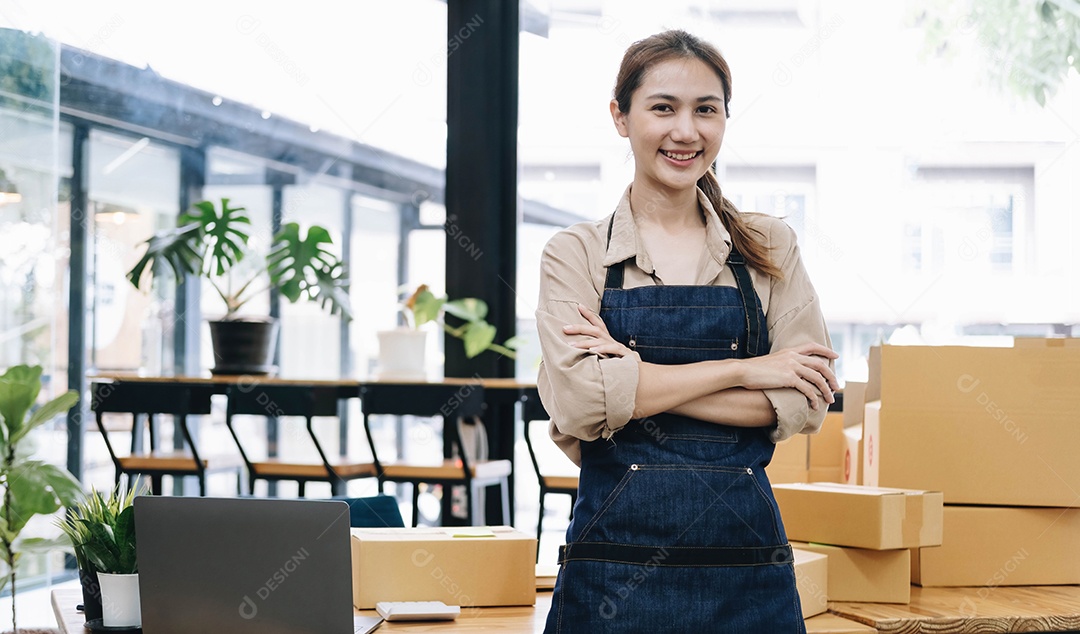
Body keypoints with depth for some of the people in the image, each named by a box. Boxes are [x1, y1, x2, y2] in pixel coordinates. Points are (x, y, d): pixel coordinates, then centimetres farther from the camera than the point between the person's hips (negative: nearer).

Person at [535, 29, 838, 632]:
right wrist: (740, 370, -11)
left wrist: (636, 380, -12)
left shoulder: (770, 248, 7)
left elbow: (804, 402, -4)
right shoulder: (577, 254, 2)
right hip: (616, 570, -1)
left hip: (749, 567, 2)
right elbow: (579, 401, -12)